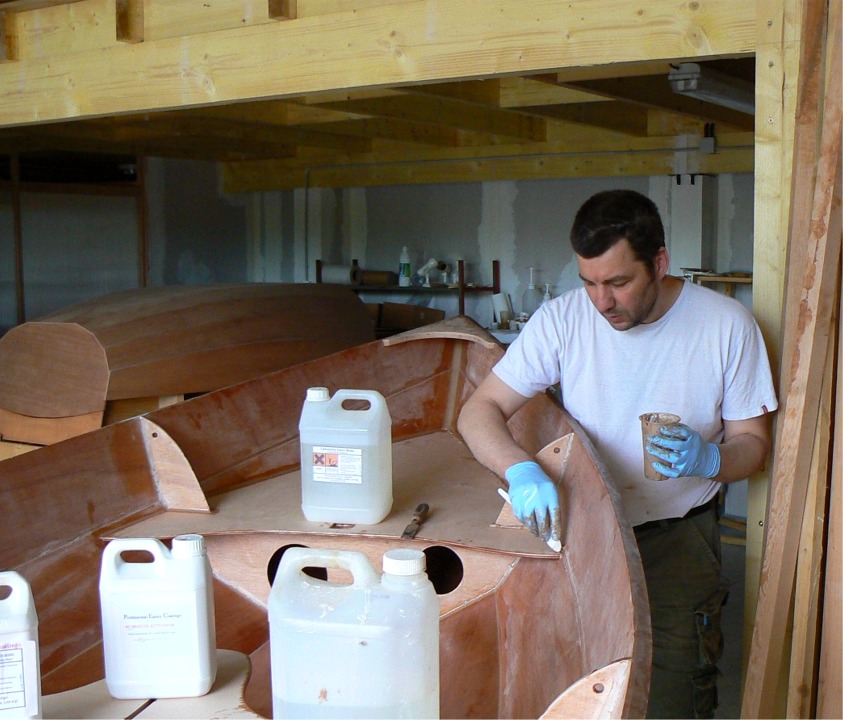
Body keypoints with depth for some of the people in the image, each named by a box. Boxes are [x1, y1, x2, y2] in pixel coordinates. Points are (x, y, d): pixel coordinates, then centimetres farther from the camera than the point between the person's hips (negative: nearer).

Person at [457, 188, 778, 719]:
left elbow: (754, 444, 0)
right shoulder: (563, 319, -8)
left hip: (676, 540, -1)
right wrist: (521, 468, -31)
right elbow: (479, 411, -11)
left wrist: (709, 459, -24)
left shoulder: (727, 325, -9)